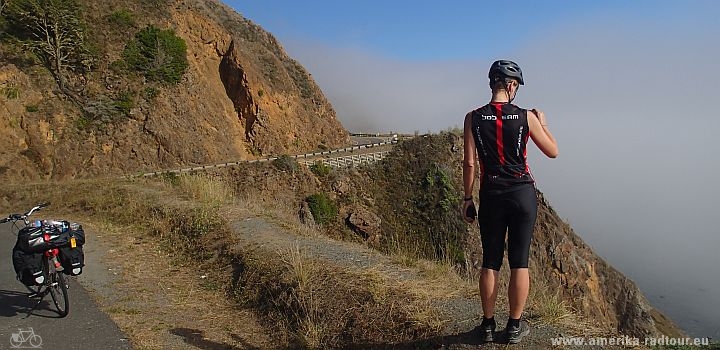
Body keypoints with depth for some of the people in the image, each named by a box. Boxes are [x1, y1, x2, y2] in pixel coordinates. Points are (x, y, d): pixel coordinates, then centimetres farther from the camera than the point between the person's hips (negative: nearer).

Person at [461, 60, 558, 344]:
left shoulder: (473, 118, -4)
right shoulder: (527, 117, -5)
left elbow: (469, 163, -5)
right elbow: (553, 152, 6)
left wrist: (467, 199, 3)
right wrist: (543, 123, 21)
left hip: (491, 196, 1)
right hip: (523, 194, -1)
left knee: (490, 263, 11)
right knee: (519, 263, 8)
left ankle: (488, 325, 19)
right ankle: (515, 327, 17)